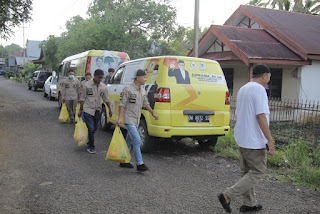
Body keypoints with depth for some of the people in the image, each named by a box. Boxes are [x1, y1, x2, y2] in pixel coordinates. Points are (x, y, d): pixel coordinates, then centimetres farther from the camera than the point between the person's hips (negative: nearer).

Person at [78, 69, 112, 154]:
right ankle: (91, 147, 4)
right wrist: (80, 110, -4)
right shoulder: (87, 85, -9)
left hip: (97, 111, 5)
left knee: (94, 129, 14)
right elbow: (82, 98, -4)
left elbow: (106, 99, 12)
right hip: (88, 110, -5)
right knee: (91, 129, -9)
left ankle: (88, 142, 36)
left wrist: (110, 109, 12)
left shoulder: (103, 86, 3)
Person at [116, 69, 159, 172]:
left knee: (129, 142, 14)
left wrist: (153, 113, 17)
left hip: (136, 120, 8)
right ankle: (140, 164, -7)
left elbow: (145, 103, 22)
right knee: (137, 141, -12)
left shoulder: (143, 90, 10)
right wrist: (120, 118, -17)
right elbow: (122, 104, -13)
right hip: (129, 120, -8)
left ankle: (123, 161, 25)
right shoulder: (128, 89, -13)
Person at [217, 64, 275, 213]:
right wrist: (270, 141, -20)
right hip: (254, 141, -9)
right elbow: (261, 116, -22)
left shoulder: (242, 89, 15)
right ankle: (227, 196, -4)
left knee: (248, 172, 16)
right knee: (258, 172, 1)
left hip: (241, 138, 9)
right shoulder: (259, 89, -14)